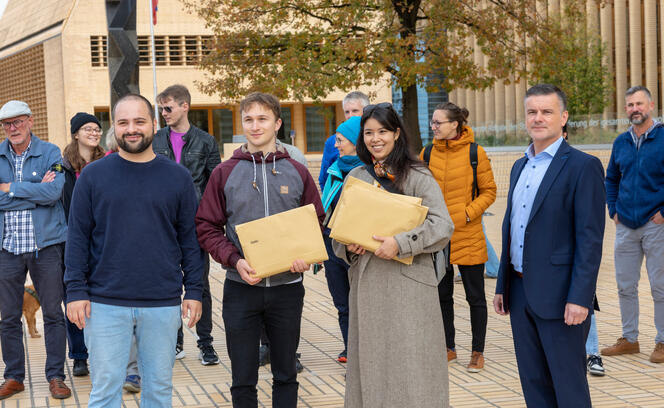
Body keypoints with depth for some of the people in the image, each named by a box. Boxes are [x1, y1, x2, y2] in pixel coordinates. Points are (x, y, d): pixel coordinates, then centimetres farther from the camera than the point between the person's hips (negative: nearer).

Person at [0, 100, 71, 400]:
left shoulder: (50, 153, 0)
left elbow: (53, 192, -15)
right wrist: (35, 192, -12)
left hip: (45, 244, -2)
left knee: (53, 313, 3)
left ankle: (55, 376, 13)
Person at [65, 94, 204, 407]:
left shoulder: (177, 177, 5)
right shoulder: (93, 176, 2)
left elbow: (190, 237, 8)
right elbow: (77, 237, 3)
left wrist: (194, 290, 3)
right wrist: (76, 290, -4)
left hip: (163, 304, 1)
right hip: (105, 303, -1)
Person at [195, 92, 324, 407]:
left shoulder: (297, 173, 5)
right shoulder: (225, 173, 1)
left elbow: (316, 223, 10)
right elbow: (206, 227, 0)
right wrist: (235, 260, -15)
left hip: (287, 287, 1)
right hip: (241, 287, -1)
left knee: (286, 375, 12)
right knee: (243, 379, 5)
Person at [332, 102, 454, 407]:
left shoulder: (417, 176, -2)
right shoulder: (355, 178, 13)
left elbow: (442, 225, -11)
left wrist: (401, 243, -22)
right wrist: (348, 247, -3)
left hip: (408, 282, -4)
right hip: (366, 282, 4)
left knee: (410, 363, -4)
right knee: (371, 361, 7)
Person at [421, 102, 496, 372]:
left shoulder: (475, 153, -6)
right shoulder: (428, 153, 4)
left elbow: (489, 192, -2)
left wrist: (467, 214, -14)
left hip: (468, 235, -4)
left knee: (475, 296, 4)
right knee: (442, 294, 12)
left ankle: (478, 352, 15)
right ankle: (449, 348, 26)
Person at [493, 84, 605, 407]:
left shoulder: (583, 166, -9)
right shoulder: (520, 166, 15)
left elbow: (590, 239, -14)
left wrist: (579, 298, -20)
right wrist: (502, 286, 16)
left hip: (559, 295, -7)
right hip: (520, 292, 7)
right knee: (533, 382, 13)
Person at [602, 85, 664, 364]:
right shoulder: (621, 142, 10)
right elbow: (611, 179, 22)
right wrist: (613, 210, 11)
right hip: (626, 226, 5)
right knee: (625, 285, 10)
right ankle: (629, 339, 21)